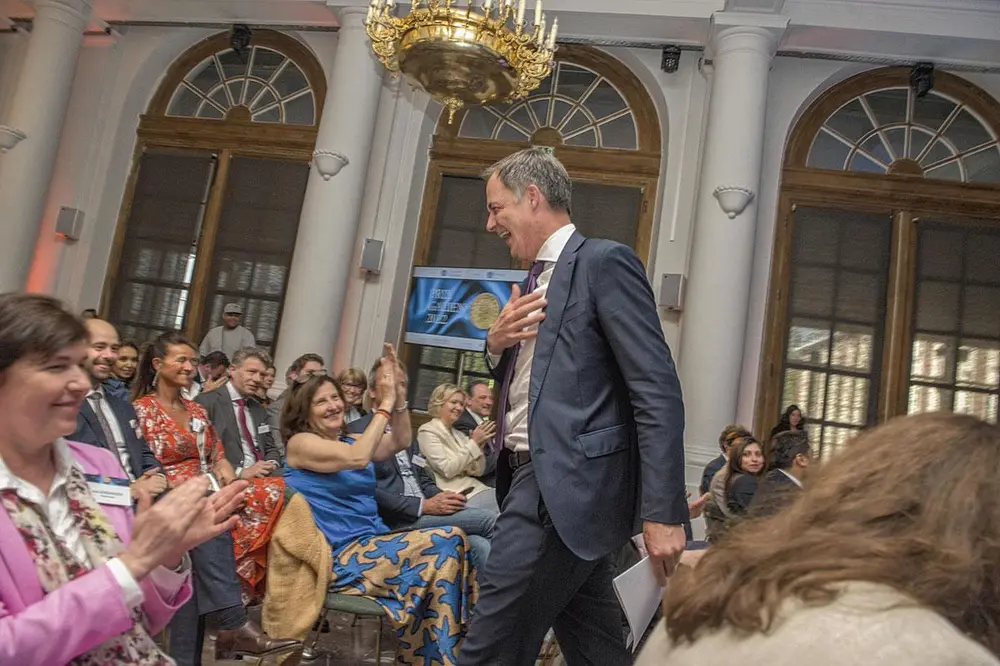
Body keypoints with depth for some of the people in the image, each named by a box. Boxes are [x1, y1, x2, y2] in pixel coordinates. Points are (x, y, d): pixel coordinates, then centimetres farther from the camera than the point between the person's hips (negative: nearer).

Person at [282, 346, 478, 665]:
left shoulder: (349, 440, 18)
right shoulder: (300, 443, -4)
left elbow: (400, 442, 3)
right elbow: (357, 458, -21)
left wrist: (399, 395, -9)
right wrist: (384, 404, -19)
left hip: (372, 544, 7)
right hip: (338, 555, -7)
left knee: (452, 545, -18)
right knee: (449, 542, -20)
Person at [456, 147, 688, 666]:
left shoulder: (605, 263, -8)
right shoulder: (537, 281, 18)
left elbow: (658, 393, -15)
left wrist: (662, 512, -21)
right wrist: (496, 343, 4)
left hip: (568, 484, -9)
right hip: (537, 478, 9)